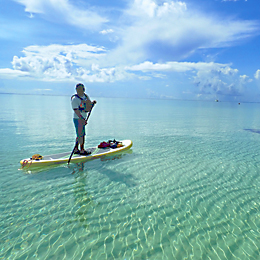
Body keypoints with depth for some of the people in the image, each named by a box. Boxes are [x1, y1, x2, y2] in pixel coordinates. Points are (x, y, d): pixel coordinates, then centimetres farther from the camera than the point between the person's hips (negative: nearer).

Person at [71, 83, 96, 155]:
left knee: (79, 135, 13)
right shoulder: (75, 99, -14)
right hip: (78, 119, -8)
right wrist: (83, 119, -28)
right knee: (81, 135, -4)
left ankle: (76, 149, 23)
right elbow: (76, 111, -21)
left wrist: (93, 103, -5)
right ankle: (82, 150, 7)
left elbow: (89, 106, 17)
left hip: (83, 119, 8)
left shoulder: (86, 96, 10)